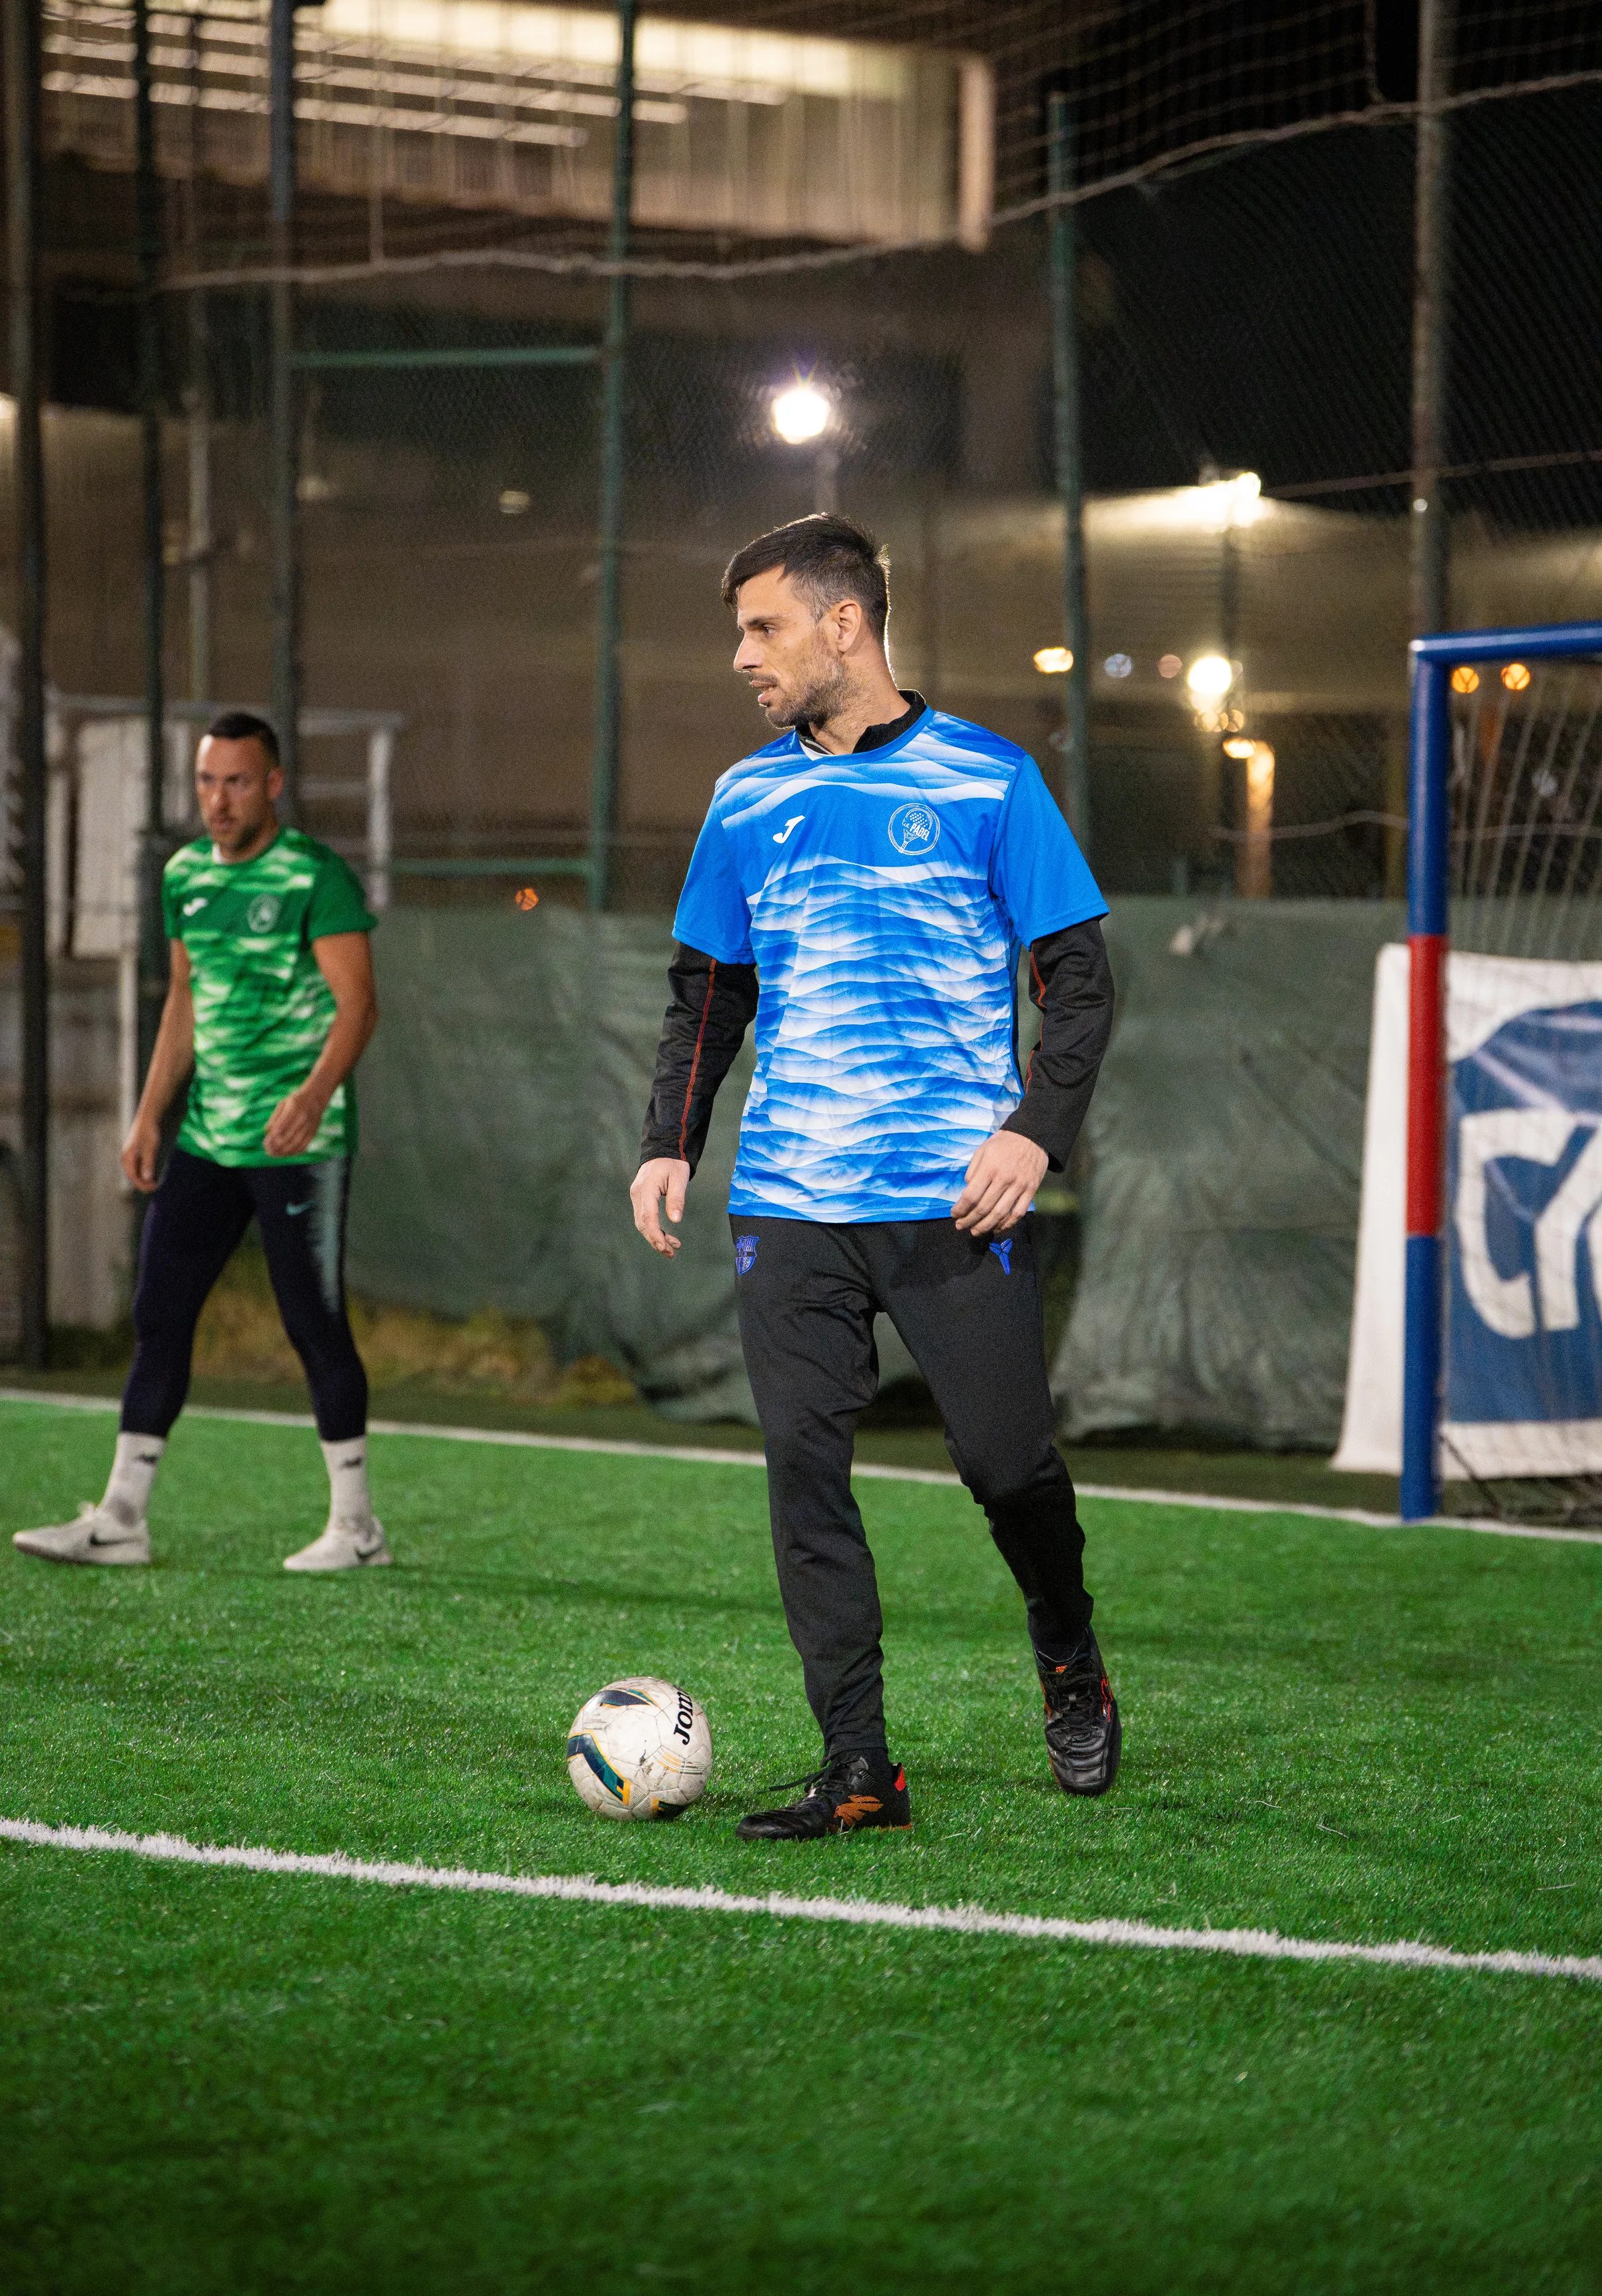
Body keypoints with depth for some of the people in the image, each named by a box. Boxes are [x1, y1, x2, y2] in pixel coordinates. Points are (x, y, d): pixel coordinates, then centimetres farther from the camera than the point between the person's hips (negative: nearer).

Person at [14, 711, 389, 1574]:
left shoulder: (316, 875, -10)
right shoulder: (186, 874, 11)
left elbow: (357, 1002, -16)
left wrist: (314, 1093, -32)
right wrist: (149, 1115, 15)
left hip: (297, 1140, -7)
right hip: (206, 1137, 7)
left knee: (315, 1323, -2)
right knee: (158, 1312, 4)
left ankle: (355, 1526, 9)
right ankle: (121, 1518, 8)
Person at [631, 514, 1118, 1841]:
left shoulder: (986, 781, 1)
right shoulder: (748, 800, 13)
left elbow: (1079, 978, 1)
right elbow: (707, 992, 21)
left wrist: (1037, 1131, -12)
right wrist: (671, 1142, 9)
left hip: (955, 1199, -4)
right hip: (790, 1203, 4)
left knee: (1006, 1459, -2)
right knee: (803, 1469, -3)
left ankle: (1072, 1672, 27)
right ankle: (857, 1771, 2)